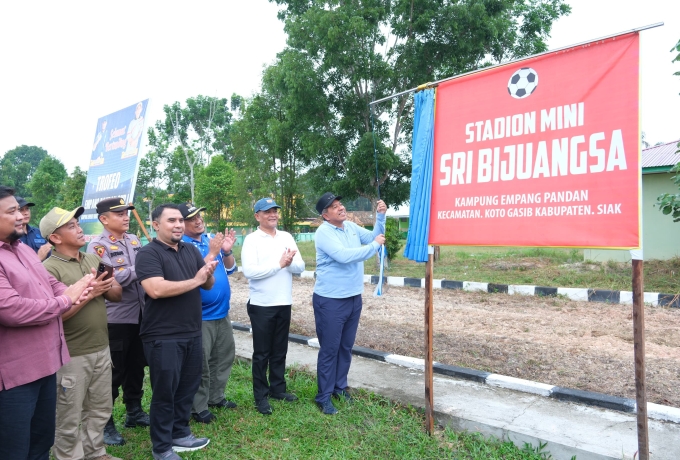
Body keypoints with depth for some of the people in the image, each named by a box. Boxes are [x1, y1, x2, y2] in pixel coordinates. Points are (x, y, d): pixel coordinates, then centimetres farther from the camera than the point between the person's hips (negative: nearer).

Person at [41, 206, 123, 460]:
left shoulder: (94, 259, 6)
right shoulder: (50, 269, -15)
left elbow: (118, 295, 7)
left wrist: (107, 287, -13)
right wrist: (88, 293, -21)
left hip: (101, 349, 6)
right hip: (72, 356, -6)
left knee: (99, 410, 20)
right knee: (70, 419, 10)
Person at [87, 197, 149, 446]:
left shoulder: (134, 240, 9)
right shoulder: (97, 245, -12)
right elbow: (111, 279, -22)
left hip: (140, 315, 6)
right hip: (115, 319, -6)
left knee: (136, 367, 19)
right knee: (113, 372, 6)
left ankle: (134, 412, 37)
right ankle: (105, 423, 23)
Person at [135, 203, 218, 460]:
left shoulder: (191, 250, 8)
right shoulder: (148, 254, -12)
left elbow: (209, 285, 10)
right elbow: (156, 289, -27)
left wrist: (209, 274, -14)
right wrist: (195, 280, -19)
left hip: (192, 333, 7)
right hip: (163, 337, -6)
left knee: (188, 388, 18)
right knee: (165, 392, 6)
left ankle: (180, 434, 36)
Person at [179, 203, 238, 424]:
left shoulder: (212, 239, 7)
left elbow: (229, 269, 8)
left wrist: (227, 250, -10)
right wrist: (212, 253, -26)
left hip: (222, 312, 8)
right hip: (200, 316, -8)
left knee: (225, 357, 18)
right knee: (201, 365, 3)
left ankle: (216, 397, 35)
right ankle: (198, 408, 19)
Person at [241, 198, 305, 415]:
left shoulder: (287, 237, 6)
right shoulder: (251, 240, -9)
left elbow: (301, 266, 1)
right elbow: (249, 271, -21)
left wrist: (290, 263, -21)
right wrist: (279, 264, -20)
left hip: (284, 303, 5)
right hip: (261, 305, -5)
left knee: (280, 350, 16)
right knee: (262, 353, 7)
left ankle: (277, 388, 31)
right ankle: (261, 396, 19)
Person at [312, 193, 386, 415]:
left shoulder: (352, 227, 6)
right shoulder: (324, 233, -18)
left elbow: (374, 237, 12)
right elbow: (344, 255, -29)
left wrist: (380, 216, -4)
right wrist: (374, 245, -19)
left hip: (354, 298, 7)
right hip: (330, 301, -7)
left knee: (346, 347, 17)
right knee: (330, 349, 2)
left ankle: (340, 386, 33)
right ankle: (324, 396, 15)